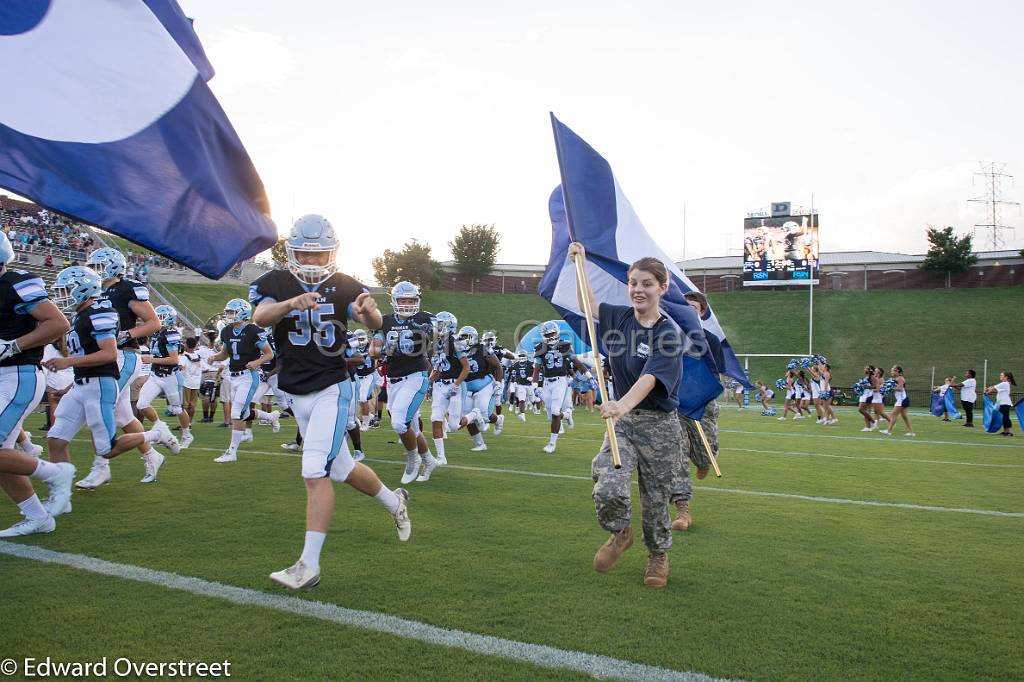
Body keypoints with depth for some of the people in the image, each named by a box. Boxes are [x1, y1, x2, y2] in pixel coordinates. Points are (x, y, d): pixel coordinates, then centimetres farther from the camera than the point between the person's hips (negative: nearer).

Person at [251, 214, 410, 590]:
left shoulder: (344, 287, -7)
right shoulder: (276, 283, -4)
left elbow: (374, 324, -23)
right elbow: (260, 317, -24)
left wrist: (368, 311, -47)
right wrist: (292, 303, -45)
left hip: (331, 389, -4)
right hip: (296, 394, 4)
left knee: (315, 472, -13)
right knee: (341, 468, 16)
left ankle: (309, 565, -7)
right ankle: (394, 501, 41)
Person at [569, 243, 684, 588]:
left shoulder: (669, 334, -15)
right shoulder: (619, 317, 2)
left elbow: (650, 378, -31)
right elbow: (587, 303, 24)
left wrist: (623, 405, -49)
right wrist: (580, 262, 18)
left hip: (659, 425, -3)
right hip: (623, 420, 3)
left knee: (655, 499, 9)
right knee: (608, 490, -19)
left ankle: (658, 555, 39)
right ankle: (620, 533, 15)